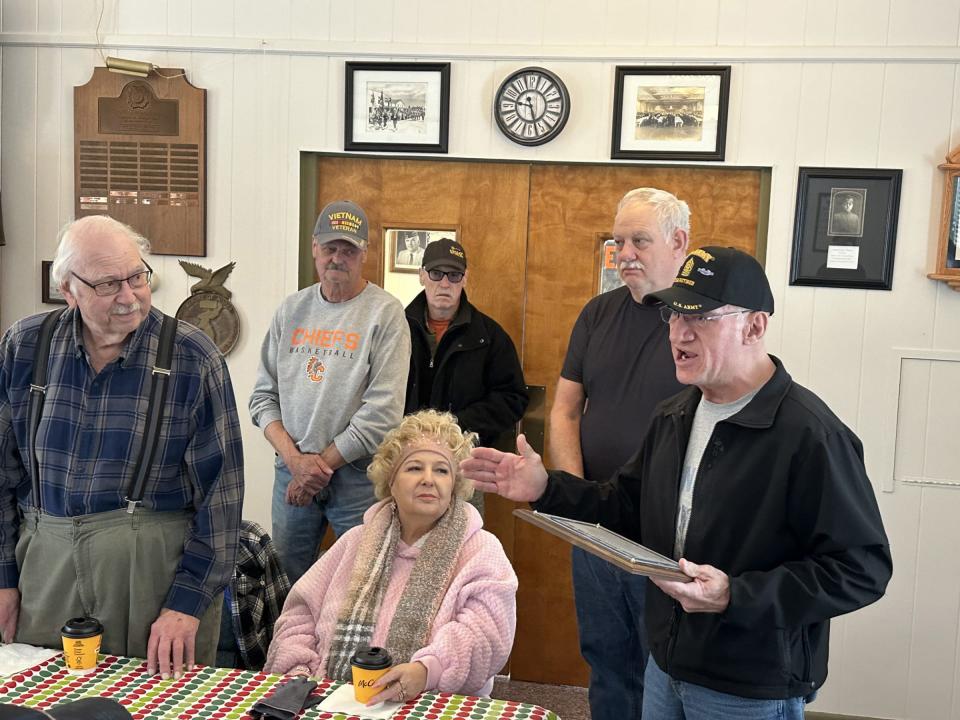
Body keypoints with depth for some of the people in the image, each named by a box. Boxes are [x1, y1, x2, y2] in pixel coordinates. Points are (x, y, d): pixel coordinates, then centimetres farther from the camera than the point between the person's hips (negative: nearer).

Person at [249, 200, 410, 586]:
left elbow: (383, 413, -14)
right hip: (291, 471, 4)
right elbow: (263, 396, 7)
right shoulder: (291, 309, 7)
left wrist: (322, 463, -11)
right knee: (286, 582, 15)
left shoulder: (385, 313, -8)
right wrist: (294, 458, -8)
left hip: (358, 476, -4)